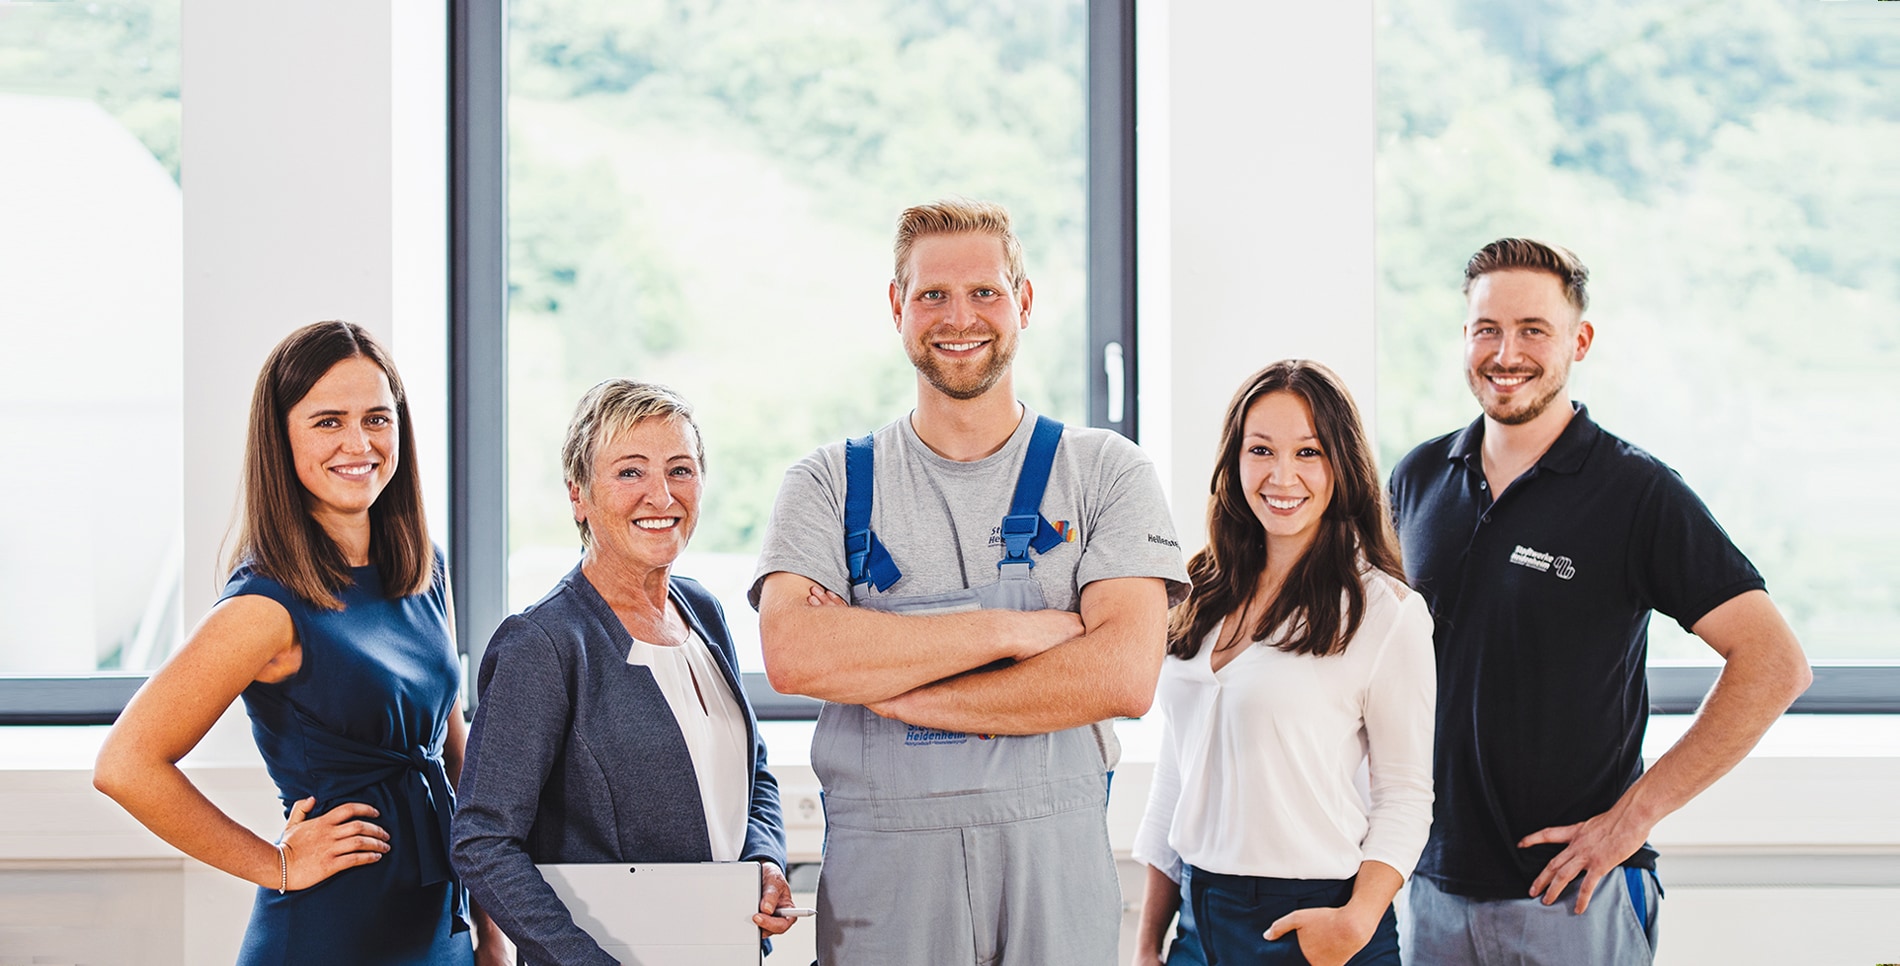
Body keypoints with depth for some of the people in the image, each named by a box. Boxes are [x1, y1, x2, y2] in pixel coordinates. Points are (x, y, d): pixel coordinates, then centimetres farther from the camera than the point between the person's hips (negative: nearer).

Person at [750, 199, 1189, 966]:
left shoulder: (1104, 472, 4)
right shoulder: (830, 485, 6)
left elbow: (1125, 676, -9)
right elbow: (792, 656, -11)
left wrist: (890, 693, -10)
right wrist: (1011, 629, -13)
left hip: (1054, 859, 0)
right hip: (882, 866, 0)